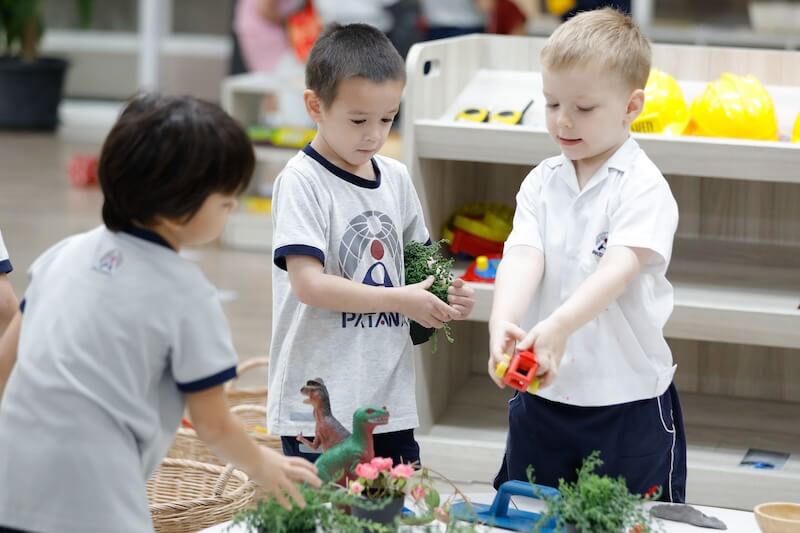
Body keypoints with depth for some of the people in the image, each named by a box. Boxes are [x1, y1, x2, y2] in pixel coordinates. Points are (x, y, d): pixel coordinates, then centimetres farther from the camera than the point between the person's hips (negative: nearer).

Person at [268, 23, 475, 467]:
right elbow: (309, 283, -17)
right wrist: (400, 300, -17)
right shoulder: (302, 181, -9)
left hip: (391, 397, 6)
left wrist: (444, 296, 0)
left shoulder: (395, 178, 10)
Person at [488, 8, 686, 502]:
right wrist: (503, 322, -30)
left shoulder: (644, 187, -9)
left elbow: (618, 268, -23)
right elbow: (523, 257, -9)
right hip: (542, 396, 5)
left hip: (628, 403, -5)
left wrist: (559, 326, -40)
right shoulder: (542, 183, 5)